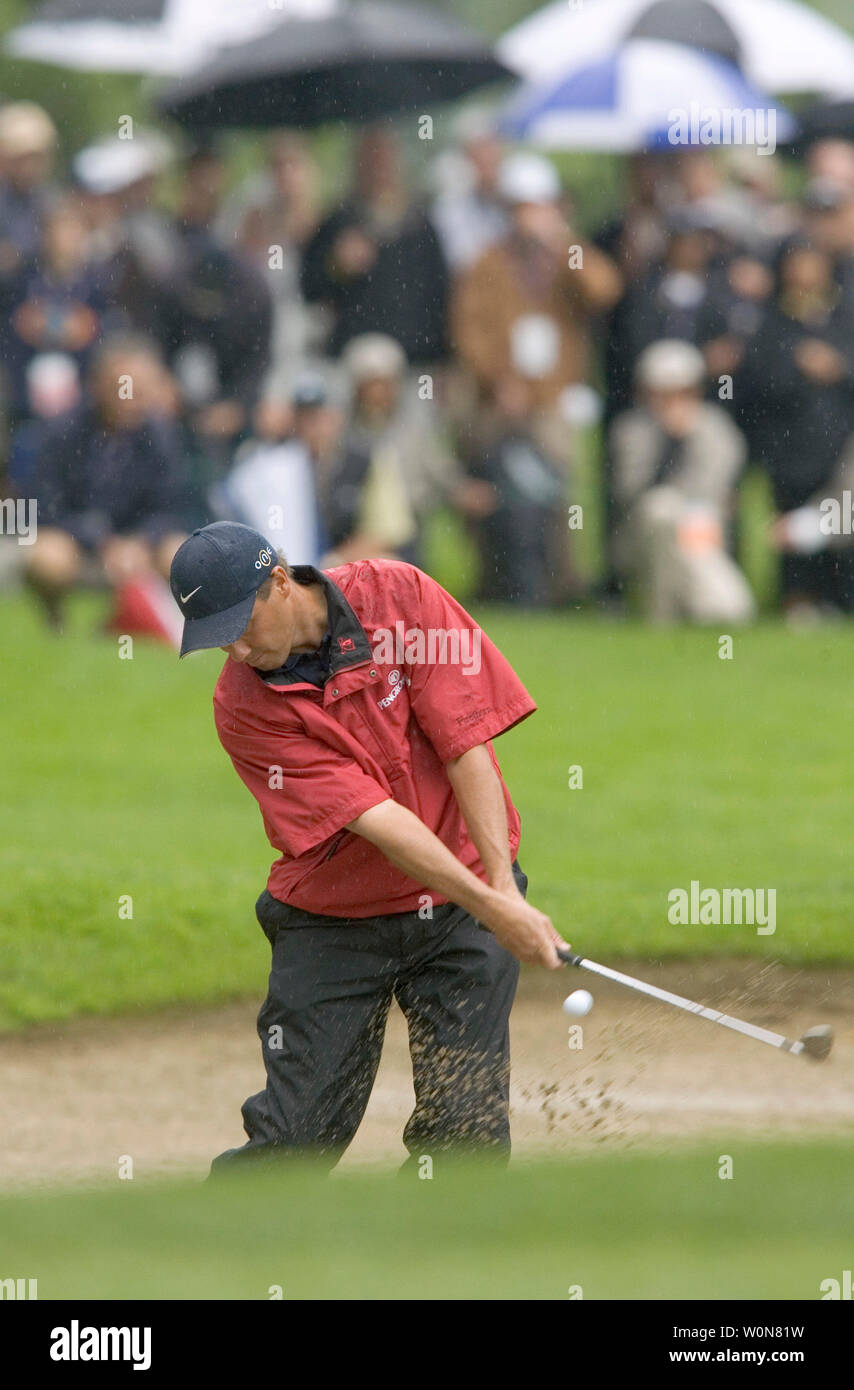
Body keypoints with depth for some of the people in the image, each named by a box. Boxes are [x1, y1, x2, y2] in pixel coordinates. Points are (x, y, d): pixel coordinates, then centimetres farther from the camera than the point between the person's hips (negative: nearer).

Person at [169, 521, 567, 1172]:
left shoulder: (398, 596, -10)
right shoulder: (243, 706, -13)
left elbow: (468, 744, -11)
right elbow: (373, 817, -20)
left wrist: (504, 890, -21)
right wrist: (493, 909, -27)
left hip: (461, 909, 0)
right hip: (333, 919, 0)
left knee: (467, 1138, -10)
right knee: (293, 1139, -6)